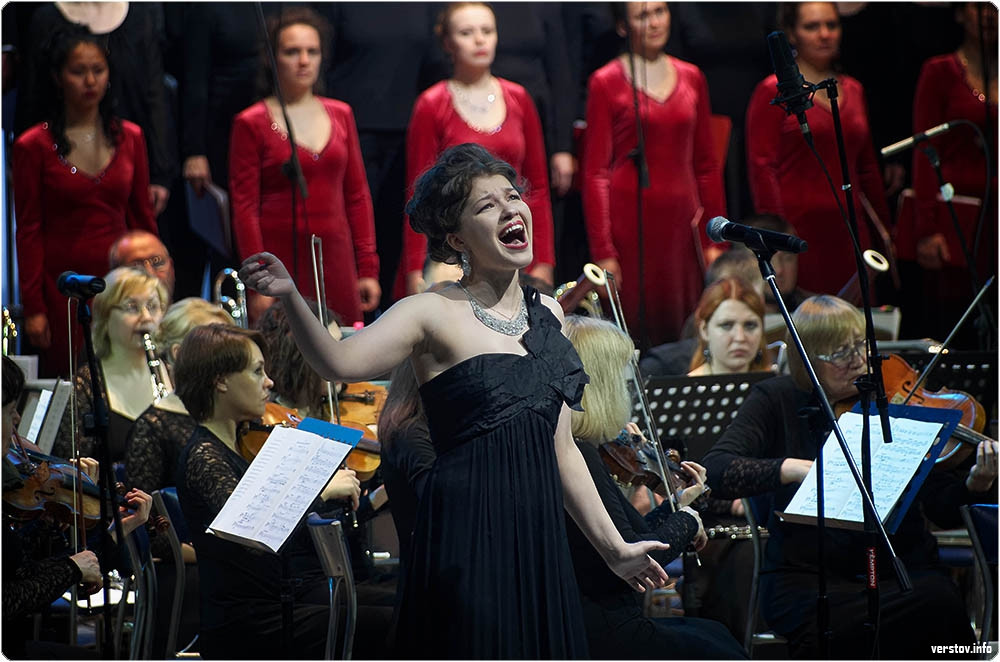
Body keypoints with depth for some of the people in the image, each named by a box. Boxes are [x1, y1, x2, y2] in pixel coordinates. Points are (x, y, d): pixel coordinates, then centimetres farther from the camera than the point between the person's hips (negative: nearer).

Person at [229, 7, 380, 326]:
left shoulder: (340, 115, 12)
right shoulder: (251, 124, -1)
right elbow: (244, 208, -5)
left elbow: (358, 195, 13)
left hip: (336, 263, 4)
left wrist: (368, 269, 6)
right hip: (281, 261, -4)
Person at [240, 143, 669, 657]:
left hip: (539, 541, 6)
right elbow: (340, 362, -23)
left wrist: (613, 548, 21)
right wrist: (290, 298, -40)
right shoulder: (435, 316, -6)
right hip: (468, 544, -6)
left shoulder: (547, 314, 13)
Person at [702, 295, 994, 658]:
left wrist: (975, 486, -21)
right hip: (806, 576, -2)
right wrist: (793, 468, -26)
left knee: (939, 605, -29)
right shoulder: (777, 400, 4)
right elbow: (716, 470, -11)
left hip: (900, 568, 3)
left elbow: (942, 509, 1)